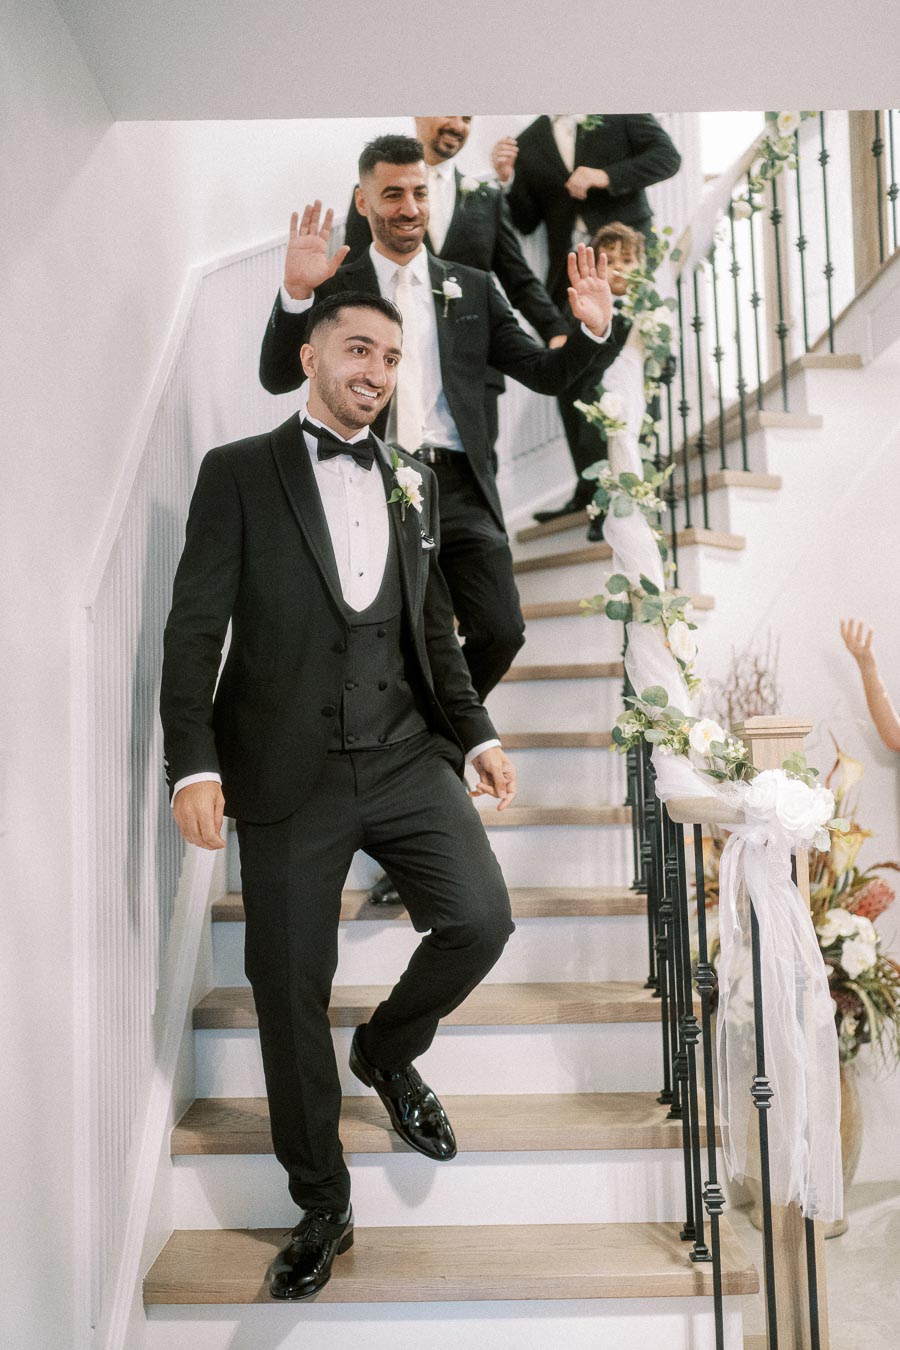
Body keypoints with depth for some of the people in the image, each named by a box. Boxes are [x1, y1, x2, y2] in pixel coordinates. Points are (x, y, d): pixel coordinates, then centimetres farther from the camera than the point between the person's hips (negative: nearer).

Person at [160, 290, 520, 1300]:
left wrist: (477, 734, 9)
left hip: (406, 758, 4)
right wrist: (194, 762, -14)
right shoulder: (238, 472, 2)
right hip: (288, 773, -3)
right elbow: (195, 626, -4)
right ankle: (320, 1207, 28)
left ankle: (388, 1052, 24)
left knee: (481, 921, -11)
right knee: (289, 992, 5)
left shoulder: (413, 483, 14)